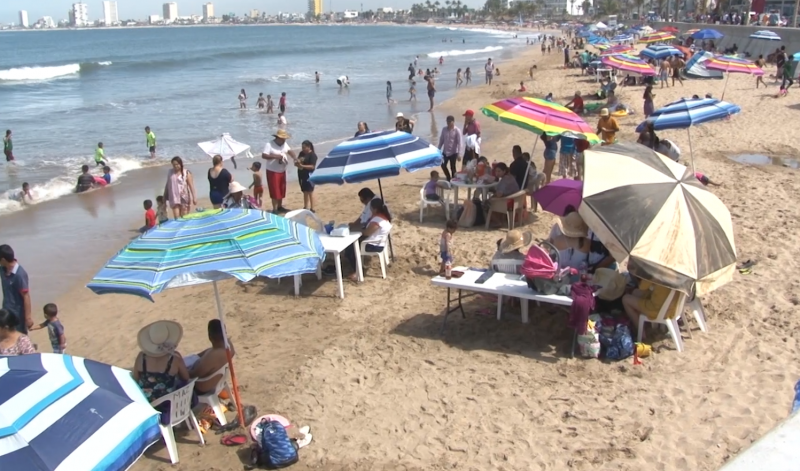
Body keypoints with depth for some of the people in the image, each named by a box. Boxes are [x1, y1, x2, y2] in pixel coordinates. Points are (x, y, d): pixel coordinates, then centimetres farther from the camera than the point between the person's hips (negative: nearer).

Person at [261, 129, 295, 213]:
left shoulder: (284, 144, 6)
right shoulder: (269, 145, -17)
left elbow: (290, 151, 4)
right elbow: (263, 156, -23)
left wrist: (295, 159, -15)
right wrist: (275, 156, -29)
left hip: (282, 171, 7)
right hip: (272, 172, -7)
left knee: (281, 189, 14)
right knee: (274, 190, -5)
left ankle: (280, 207, 26)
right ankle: (274, 209, 1)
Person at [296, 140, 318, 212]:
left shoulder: (312, 155, -12)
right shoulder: (301, 153, 10)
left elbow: (312, 166, -19)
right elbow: (297, 161, 14)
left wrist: (302, 166, -26)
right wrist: (296, 163, -10)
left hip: (309, 175, -7)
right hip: (301, 175, 7)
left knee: (310, 192, -2)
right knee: (305, 192, 15)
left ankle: (312, 208, 4)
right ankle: (305, 207, 23)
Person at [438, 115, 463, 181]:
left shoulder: (457, 131, -12)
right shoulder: (444, 129, 1)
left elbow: (460, 143, -14)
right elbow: (441, 140, 10)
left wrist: (459, 154, -19)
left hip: (453, 152, -5)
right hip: (445, 151, 5)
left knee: (452, 167, 3)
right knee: (443, 165, 9)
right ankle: (448, 178, 30)